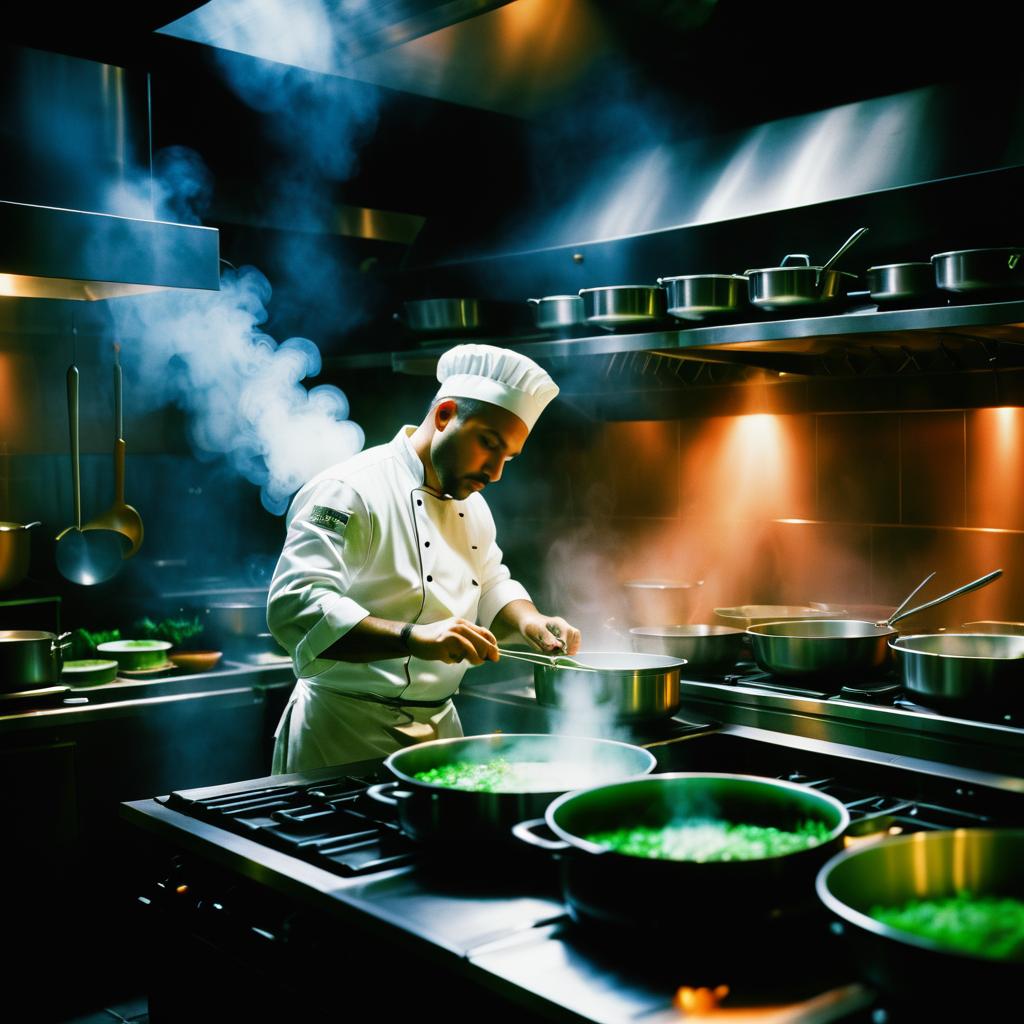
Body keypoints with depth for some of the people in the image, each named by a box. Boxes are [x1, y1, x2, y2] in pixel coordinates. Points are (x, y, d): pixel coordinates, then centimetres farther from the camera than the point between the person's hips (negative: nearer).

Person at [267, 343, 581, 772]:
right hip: (347, 734, -8)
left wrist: (529, 622, 2)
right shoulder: (351, 491, -17)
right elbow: (294, 606, -28)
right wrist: (411, 637, -38)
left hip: (439, 725, 8)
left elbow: (492, 585, 24)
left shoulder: (472, 506, 11)